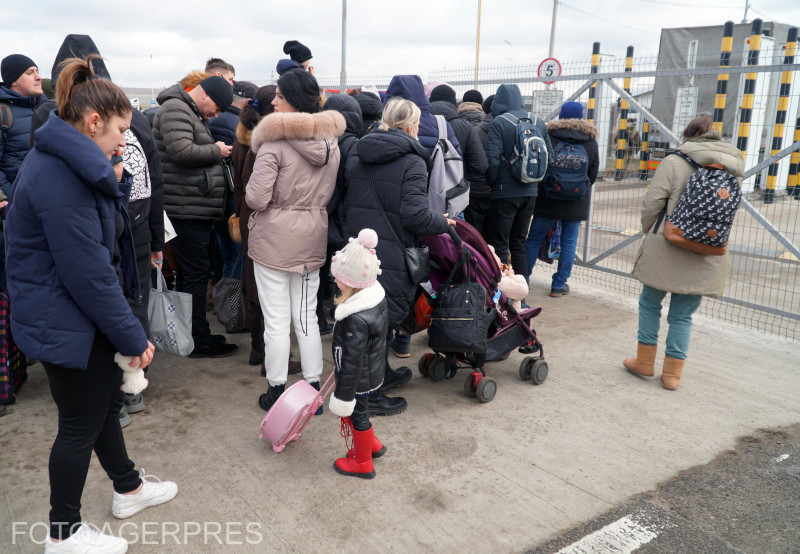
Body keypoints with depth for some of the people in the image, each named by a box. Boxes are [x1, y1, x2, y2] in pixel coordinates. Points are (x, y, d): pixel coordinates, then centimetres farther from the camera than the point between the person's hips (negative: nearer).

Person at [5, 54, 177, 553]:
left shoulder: (70, 164, 8)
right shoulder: (60, 178, -25)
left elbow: (107, 231, 13)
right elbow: (88, 273, -26)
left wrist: (116, 183, -3)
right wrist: (133, 337, -18)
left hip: (82, 317, 10)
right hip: (66, 323, -10)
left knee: (106, 401, 22)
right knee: (81, 423, 5)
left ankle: (128, 488, 43)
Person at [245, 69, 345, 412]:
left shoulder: (274, 141, -17)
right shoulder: (330, 142, 5)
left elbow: (256, 198, -19)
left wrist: (250, 191, 1)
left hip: (275, 240, -6)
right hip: (313, 239, 6)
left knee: (276, 321, 4)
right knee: (307, 317, 15)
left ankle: (276, 394, 16)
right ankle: (313, 388, 23)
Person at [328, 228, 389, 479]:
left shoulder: (356, 319, -36)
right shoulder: (376, 294, -7)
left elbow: (352, 361, -29)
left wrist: (343, 396, -18)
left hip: (359, 380, -8)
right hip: (373, 371, 8)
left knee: (356, 415, 14)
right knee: (359, 412, 28)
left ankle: (362, 463, 36)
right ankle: (372, 445, 49)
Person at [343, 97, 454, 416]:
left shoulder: (361, 158, 13)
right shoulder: (412, 162, -11)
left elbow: (347, 203, 17)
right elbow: (414, 214, -20)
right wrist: (443, 223, -4)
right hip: (391, 255, -7)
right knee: (382, 318, 2)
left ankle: (382, 374, 37)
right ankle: (370, 395, 11)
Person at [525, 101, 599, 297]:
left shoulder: (548, 136, -5)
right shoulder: (590, 141, 3)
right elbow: (593, 174, 9)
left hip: (548, 199, -1)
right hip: (577, 202, 2)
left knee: (534, 239, 8)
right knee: (569, 242, 7)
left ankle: (523, 279, 13)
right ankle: (559, 285, 11)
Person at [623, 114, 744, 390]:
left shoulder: (674, 162, -7)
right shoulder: (733, 169, 7)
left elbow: (651, 204, -8)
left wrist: (648, 233, 8)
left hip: (666, 250, -3)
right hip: (706, 257, 3)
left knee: (650, 303, 15)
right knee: (683, 315, 12)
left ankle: (645, 362, 22)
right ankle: (672, 372, 16)